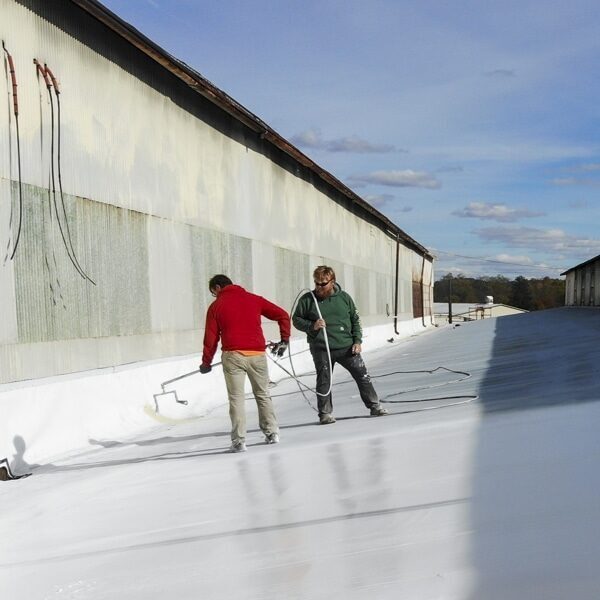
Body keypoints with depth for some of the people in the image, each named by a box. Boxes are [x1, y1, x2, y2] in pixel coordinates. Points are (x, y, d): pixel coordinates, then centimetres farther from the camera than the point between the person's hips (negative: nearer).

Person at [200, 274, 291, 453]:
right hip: (257, 354, 3)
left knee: (236, 398, 1)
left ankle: (239, 441, -4)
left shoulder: (216, 306, 6)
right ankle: (272, 433, 19)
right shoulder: (253, 299, 13)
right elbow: (282, 315, 10)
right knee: (263, 395, 18)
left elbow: (211, 338, 4)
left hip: (232, 356, -3)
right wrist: (284, 340, 18)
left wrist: (206, 362, 15)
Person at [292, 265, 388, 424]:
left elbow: (355, 320, 12)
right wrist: (312, 326, -13)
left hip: (346, 347, 2)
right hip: (321, 350, -2)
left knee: (362, 376, 4)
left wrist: (357, 341, 2)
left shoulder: (344, 297, 5)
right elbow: (296, 319, 4)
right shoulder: (307, 299, -1)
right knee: (324, 381, 1)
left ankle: (374, 406, 16)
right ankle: (325, 413, 13)